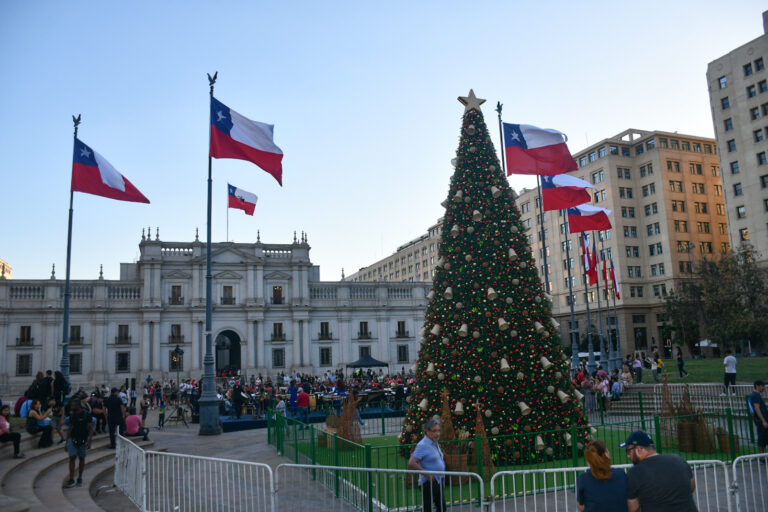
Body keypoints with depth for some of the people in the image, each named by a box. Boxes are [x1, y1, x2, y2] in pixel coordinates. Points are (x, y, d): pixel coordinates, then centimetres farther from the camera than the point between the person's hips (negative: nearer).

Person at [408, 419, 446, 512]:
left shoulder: (435, 444, 11)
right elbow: (411, 464, -25)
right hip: (428, 483, -9)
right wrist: (427, 474, -24)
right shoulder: (423, 445, -18)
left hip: (438, 481, 9)